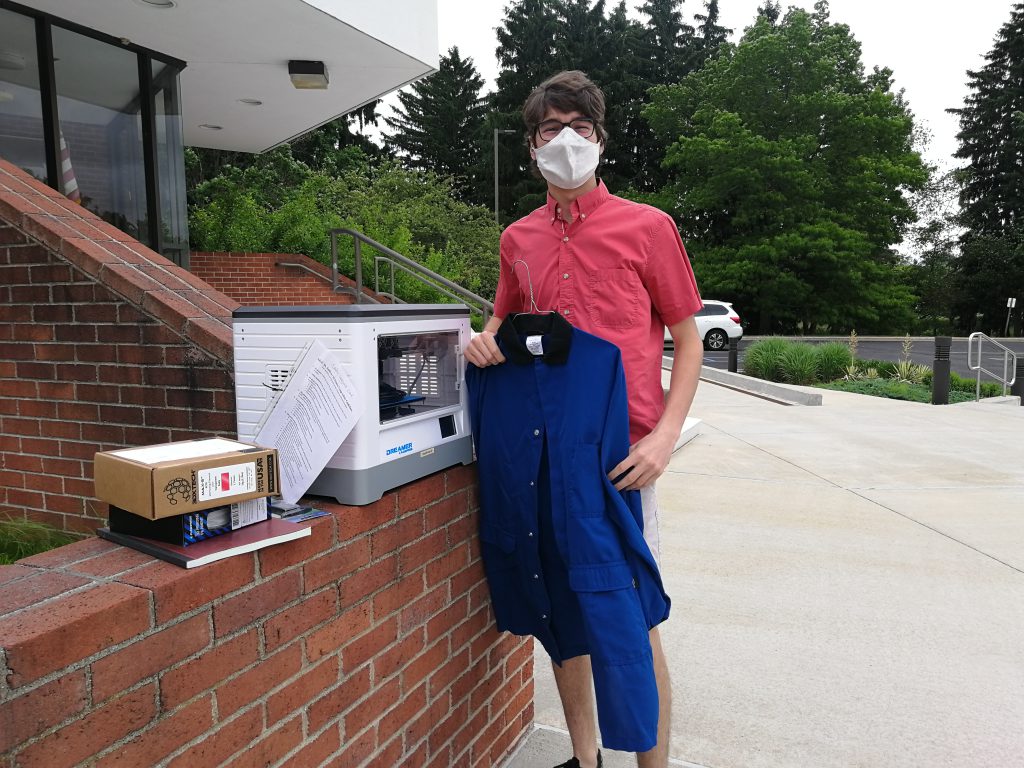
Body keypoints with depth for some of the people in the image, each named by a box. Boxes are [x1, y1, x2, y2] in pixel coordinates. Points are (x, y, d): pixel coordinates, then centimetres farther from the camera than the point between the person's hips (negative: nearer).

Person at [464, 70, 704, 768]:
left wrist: (666, 436, -12)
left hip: (622, 453, -4)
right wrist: (486, 340, 0)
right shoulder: (518, 239, 11)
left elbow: (688, 341, 1)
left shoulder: (646, 226, 0)